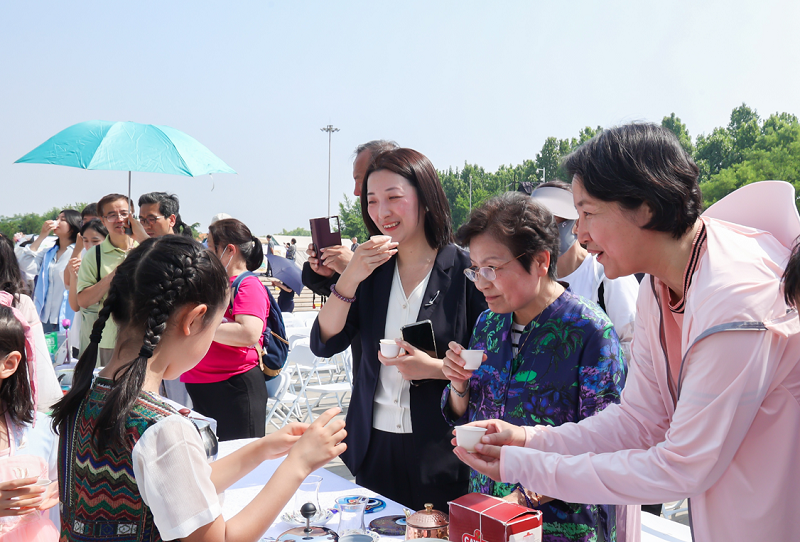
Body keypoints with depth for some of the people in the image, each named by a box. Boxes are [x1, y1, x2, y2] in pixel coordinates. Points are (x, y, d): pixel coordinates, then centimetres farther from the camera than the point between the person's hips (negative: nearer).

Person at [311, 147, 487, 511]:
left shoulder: (465, 270, -8)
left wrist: (435, 368, -21)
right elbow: (324, 344, -4)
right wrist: (350, 277, -15)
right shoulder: (371, 270, 5)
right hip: (373, 447, 4)